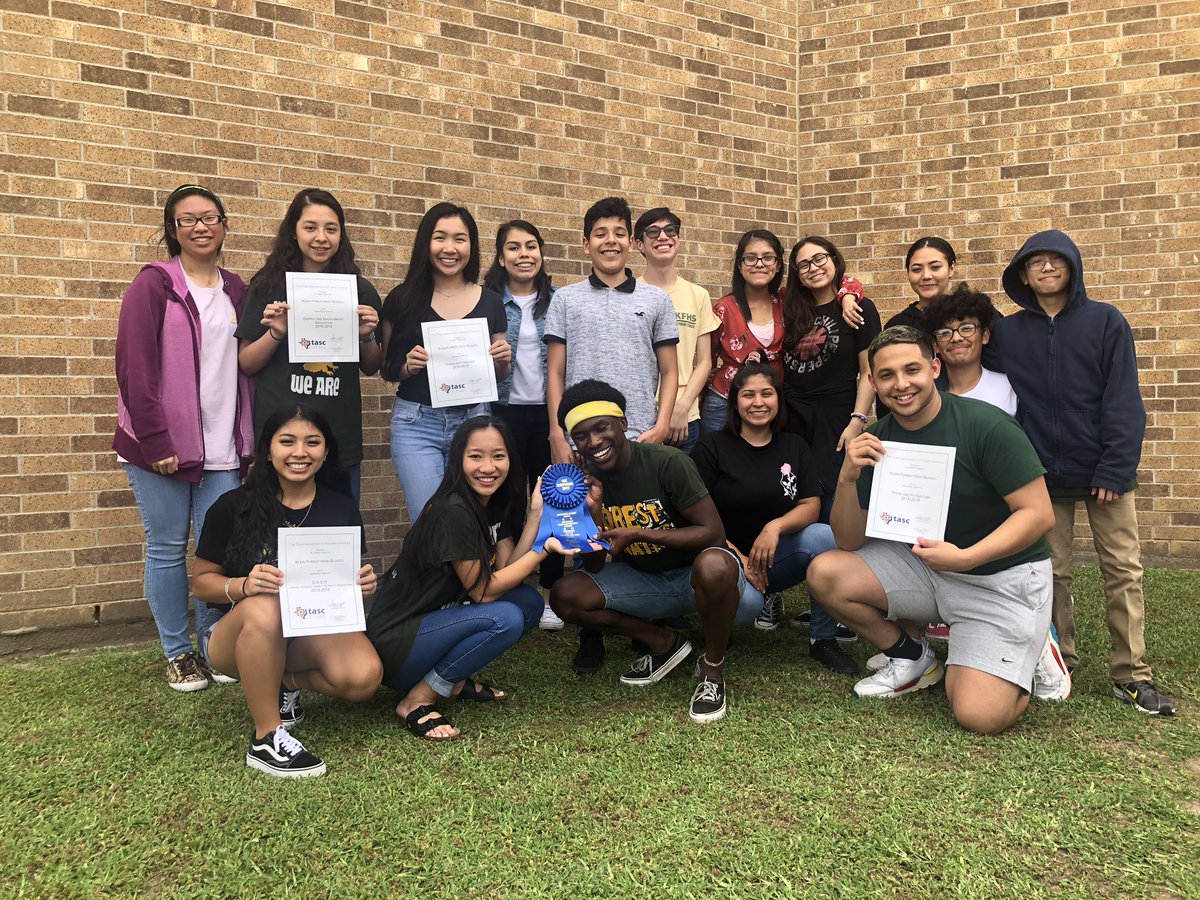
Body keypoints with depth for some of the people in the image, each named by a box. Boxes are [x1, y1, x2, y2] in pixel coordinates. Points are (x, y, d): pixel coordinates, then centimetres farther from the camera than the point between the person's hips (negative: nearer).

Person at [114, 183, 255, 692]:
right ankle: (177, 654, 20)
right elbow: (134, 367, -9)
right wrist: (155, 443, -14)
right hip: (162, 447, -3)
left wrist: (246, 440, 5)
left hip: (221, 446, 4)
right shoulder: (154, 284, -3)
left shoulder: (235, 290, 12)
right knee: (168, 549, 5)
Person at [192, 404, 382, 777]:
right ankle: (267, 739, -21)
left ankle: (285, 683, 5)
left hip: (317, 628, 2)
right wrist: (245, 585, -23)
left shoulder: (342, 509, -1)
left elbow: (351, 579, 8)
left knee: (364, 677, -28)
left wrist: (365, 585, -17)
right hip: (244, 633, -2)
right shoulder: (234, 506, -7)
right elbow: (201, 581, -1)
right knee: (264, 608, -38)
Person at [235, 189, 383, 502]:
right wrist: (276, 334, -15)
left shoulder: (360, 290, 4)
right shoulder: (269, 286, 0)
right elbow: (246, 365, 2)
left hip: (342, 437, 2)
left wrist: (366, 336, -8)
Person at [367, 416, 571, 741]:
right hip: (394, 641, -9)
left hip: (437, 620, 9)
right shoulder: (452, 511, -23)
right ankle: (418, 700, -11)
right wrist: (546, 549, -20)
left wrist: (536, 514, -8)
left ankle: (454, 682, 6)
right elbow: (484, 590, -19)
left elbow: (507, 571, -3)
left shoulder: (496, 503, 4)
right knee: (505, 619, -25)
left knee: (529, 602, -3)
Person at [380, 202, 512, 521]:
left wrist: (504, 360, -8)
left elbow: (499, 376, 13)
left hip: (472, 421, 2)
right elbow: (386, 370, 7)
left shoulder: (490, 302, 5)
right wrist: (408, 366, -13)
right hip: (417, 423, -2)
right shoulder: (403, 298, 0)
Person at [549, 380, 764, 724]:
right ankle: (664, 642, 5)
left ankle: (713, 670, -12)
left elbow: (713, 531, -20)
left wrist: (637, 534, -25)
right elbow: (595, 566, -5)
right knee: (565, 597, -14)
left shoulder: (667, 462, -21)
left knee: (713, 564, -41)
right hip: (645, 579, 5)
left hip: (696, 572, -5)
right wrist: (593, 513, -23)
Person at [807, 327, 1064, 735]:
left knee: (980, 716, -20)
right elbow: (850, 542, -3)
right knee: (825, 572, -14)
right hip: (924, 563, 5)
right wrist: (848, 477, -21)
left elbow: (1038, 513, -17)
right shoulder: (877, 441, -4)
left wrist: (964, 558, -30)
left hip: (1003, 575, -5)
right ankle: (914, 659, 8)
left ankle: (1027, 647, 14)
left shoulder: (986, 426, -19)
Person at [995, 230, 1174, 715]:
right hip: (1043, 472, 1)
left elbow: (1124, 402, -5)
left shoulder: (1105, 321, 0)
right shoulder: (1007, 332, 5)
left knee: (1122, 571, 1)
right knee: (1052, 571, 6)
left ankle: (1132, 674, 8)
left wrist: (1114, 470, -12)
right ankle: (1059, 664, 18)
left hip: (1103, 471, -1)